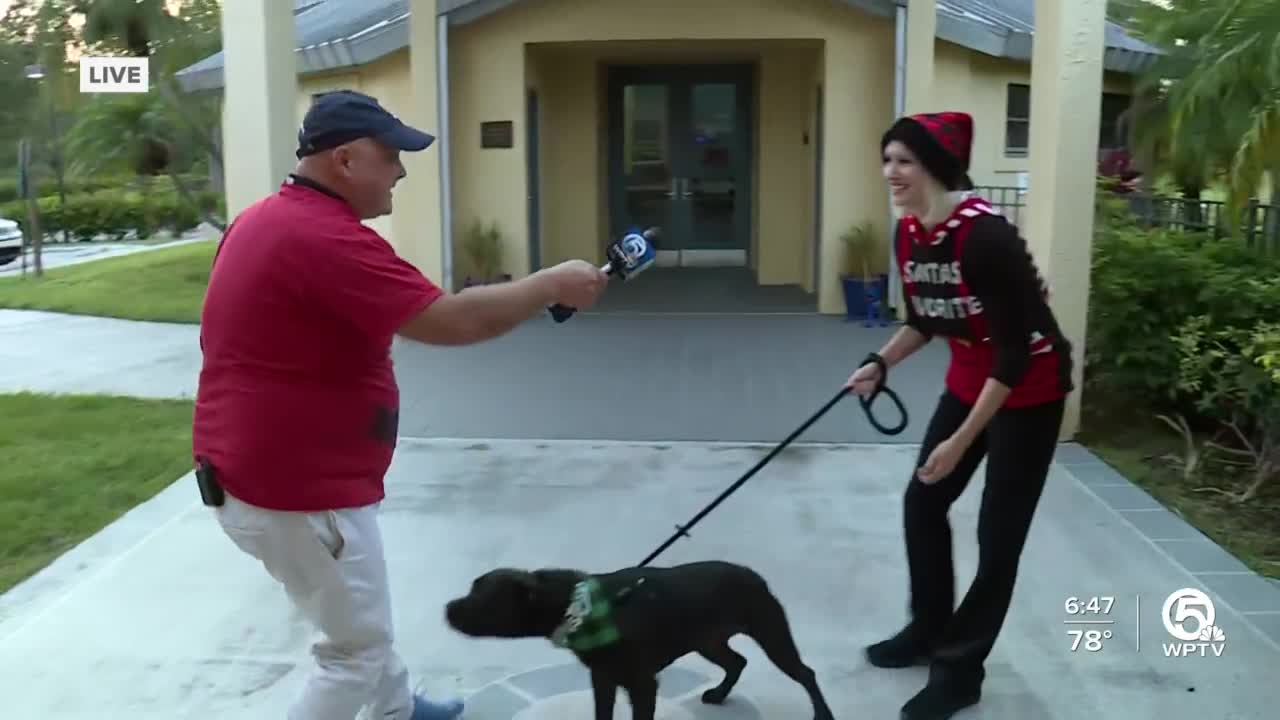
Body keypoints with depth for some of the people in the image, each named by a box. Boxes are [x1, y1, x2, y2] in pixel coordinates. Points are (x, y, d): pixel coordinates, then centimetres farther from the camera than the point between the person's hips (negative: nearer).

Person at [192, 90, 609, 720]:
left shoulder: (266, 221, 9)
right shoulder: (327, 238, -25)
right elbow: (455, 321, -29)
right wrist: (553, 284, -16)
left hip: (255, 469, 11)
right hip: (298, 491, -11)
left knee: (358, 619, 28)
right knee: (356, 649, 6)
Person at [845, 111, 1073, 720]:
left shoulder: (984, 236, -30)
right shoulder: (908, 234, -6)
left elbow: (1016, 353, -27)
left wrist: (960, 441, -27)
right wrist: (880, 363, -5)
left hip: (1028, 389, -8)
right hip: (968, 380, 8)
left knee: (998, 532, 1)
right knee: (922, 503, 12)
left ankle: (961, 669, 15)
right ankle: (930, 630, 31)